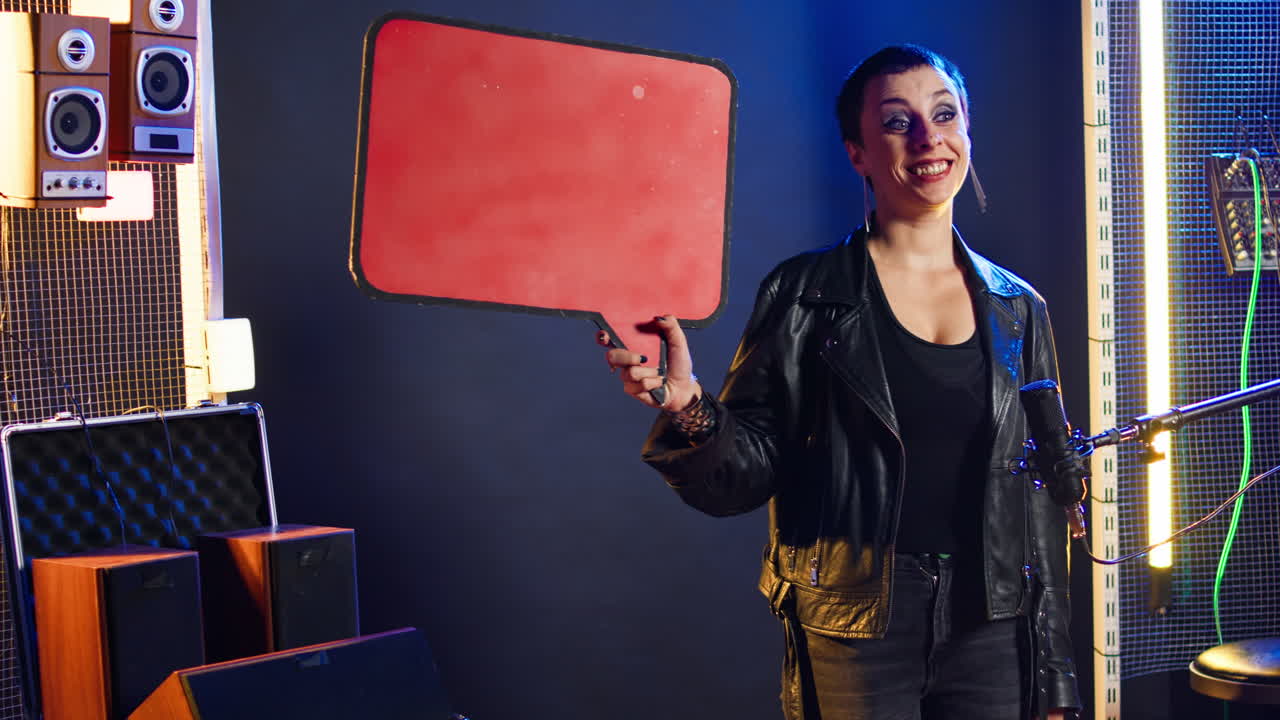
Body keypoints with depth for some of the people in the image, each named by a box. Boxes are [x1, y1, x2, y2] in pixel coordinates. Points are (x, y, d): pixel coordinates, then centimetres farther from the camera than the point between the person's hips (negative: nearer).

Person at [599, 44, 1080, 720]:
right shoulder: (805, 294, -4)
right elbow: (746, 478, -5)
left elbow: (1041, 501, 9)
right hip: (851, 636, -3)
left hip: (990, 632, 3)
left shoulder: (1017, 309, 6)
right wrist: (688, 408, -26)